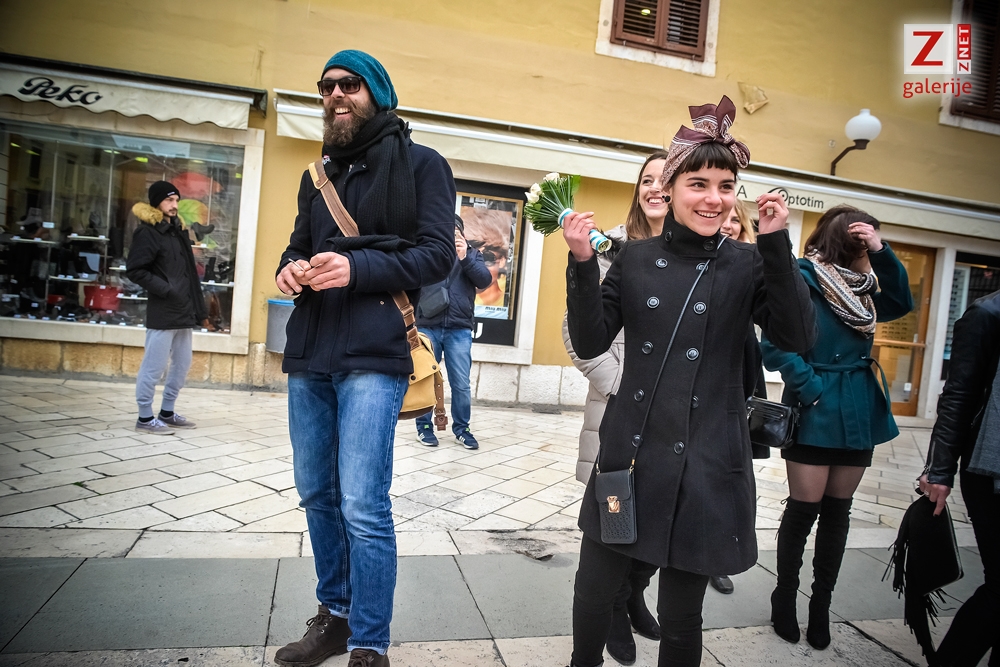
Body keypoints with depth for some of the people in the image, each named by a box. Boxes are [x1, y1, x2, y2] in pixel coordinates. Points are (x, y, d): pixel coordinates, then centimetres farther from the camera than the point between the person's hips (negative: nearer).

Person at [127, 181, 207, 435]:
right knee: (154, 366, -2)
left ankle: (167, 413, 26)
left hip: (183, 311, 9)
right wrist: (165, 289, -18)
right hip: (162, 313, -8)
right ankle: (145, 417, 10)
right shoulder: (147, 233, -8)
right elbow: (134, 270, -13)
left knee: (182, 363, 14)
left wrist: (197, 306, 12)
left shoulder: (177, 230, 16)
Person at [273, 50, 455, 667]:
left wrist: (357, 268, -21)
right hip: (310, 356, 7)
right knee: (317, 493, 13)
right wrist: (291, 267, 1)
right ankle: (335, 617, 31)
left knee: (363, 506, -9)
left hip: (372, 358, -7)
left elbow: (438, 254, -8)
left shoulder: (421, 164, 2)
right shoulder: (319, 174, 21)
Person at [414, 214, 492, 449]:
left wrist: (465, 258, -15)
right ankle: (424, 427, 18)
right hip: (428, 327, 0)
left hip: (459, 329, 1)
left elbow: (485, 280, -4)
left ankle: (461, 428, 16)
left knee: (461, 384, 3)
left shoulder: (472, 254, 11)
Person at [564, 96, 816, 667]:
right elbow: (590, 343, 0)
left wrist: (777, 245, -15)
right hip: (629, 454, 2)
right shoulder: (635, 258, 4)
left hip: (707, 467, -1)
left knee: (681, 616, 11)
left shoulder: (749, 265, 2)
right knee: (593, 594, 12)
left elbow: (800, 338, -10)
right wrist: (583, 264, -12)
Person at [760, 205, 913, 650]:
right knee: (804, 509, 3)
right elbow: (775, 343, -20)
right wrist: (811, 388, -20)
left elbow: (901, 304, 0)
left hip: (860, 415, 7)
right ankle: (785, 595, 22)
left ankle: (821, 605, 26)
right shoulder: (804, 279, -13)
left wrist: (882, 252, -7)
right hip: (817, 415, -7)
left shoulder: (860, 285, 12)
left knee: (837, 511, 13)